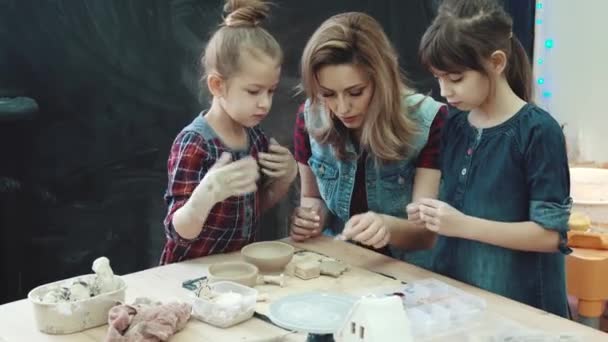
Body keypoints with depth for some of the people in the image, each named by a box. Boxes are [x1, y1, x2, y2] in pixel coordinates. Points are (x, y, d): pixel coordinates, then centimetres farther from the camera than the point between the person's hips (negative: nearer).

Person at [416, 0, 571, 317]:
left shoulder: (537, 131, -15)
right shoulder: (454, 126, 3)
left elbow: (551, 234, -17)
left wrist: (464, 226, -23)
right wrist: (428, 216, -7)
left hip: (518, 303, -6)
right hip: (453, 290, 6)